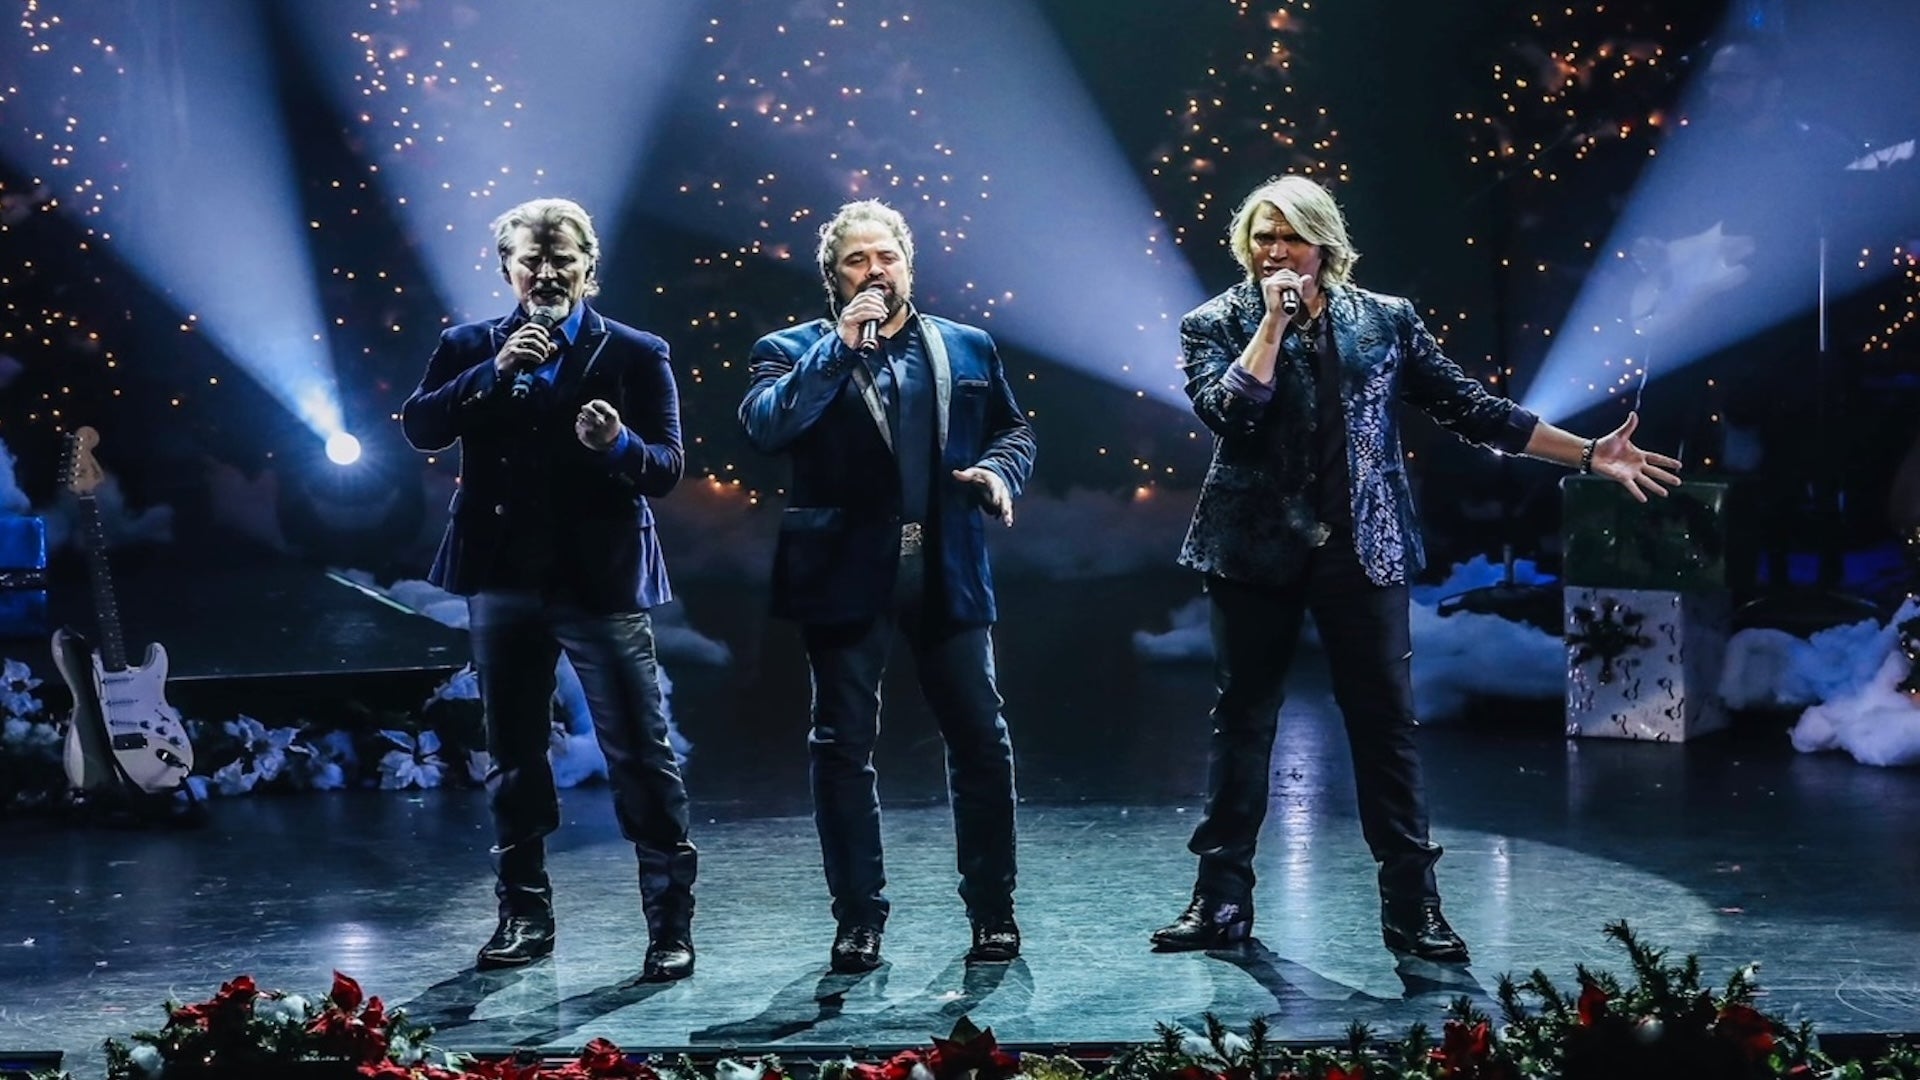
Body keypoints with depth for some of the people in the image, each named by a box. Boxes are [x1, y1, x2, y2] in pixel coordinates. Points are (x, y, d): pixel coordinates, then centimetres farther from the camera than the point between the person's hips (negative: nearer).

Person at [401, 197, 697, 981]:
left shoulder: (635, 354, 1)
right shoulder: (471, 349, 8)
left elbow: (666, 470, -5)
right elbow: (420, 429, -6)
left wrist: (619, 445, -26)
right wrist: (494, 372, -16)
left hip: (603, 584, -3)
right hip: (503, 583, 3)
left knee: (641, 756, -4)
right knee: (513, 755, 11)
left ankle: (671, 924, 1)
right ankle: (524, 915, 22)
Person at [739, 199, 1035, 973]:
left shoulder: (967, 349, 12)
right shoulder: (794, 351, 3)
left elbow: (1014, 429, 18)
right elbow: (765, 427, -14)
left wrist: (999, 471, -4)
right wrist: (840, 345, -17)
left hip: (947, 572, 2)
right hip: (847, 574, -2)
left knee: (980, 740, 2)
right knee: (844, 747, 3)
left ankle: (993, 910, 13)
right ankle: (858, 918, 13)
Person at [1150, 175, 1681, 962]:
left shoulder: (1385, 321, 5)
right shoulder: (1215, 325, 2)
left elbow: (1471, 409, 6)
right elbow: (1228, 413, -15)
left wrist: (1588, 455, 2)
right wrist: (1274, 321, -13)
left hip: (1362, 551, 1)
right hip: (1256, 550, 0)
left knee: (1386, 722, 1)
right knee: (1243, 719, 5)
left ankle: (1412, 906, 7)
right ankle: (1222, 898, 13)